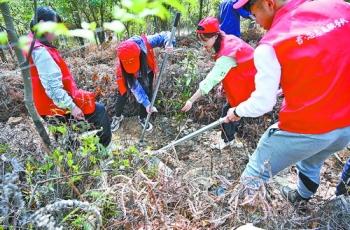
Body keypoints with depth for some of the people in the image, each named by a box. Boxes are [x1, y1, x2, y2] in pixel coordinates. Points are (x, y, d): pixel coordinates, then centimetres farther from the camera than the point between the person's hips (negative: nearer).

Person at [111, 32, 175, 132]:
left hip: (147, 71, 2)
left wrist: (169, 43, -52)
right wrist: (146, 104, -41)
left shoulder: (145, 43, -42)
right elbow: (135, 86, -37)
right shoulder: (122, 64, -40)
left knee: (147, 93, -1)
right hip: (129, 75, -1)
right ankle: (118, 117, 29)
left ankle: (142, 118, 23)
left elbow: (164, 35, -28)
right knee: (122, 94, 0)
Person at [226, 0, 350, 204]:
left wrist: (237, 112, 4)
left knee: (255, 174, 16)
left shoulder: (270, 45, -18)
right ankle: (302, 198, 60)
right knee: (312, 163, 35)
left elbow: (262, 104, -15)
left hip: (303, 130, -6)